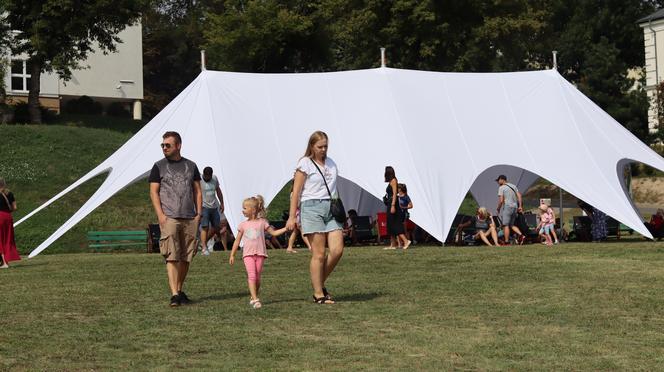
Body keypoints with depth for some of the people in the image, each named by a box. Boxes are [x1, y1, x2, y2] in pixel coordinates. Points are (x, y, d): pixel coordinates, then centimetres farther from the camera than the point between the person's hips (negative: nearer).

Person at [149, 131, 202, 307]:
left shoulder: (190, 166, 13)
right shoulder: (159, 166, 7)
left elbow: (197, 191, 15)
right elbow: (154, 192, 3)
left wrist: (199, 213, 3)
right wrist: (160, 214, -8)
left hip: (190, 218, 3)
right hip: (169, 218, -3)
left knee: (186, 257, 4)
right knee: (172, 257, -11)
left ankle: (180, 290, 16)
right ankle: (174, 295, -16)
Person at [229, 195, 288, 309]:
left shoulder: (262, 222, 5)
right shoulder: (243, 225, 9)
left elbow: (274, 232, 8)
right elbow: (237, 240, 12)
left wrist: (286, 228, -4)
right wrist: (232, 255, 10)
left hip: (260, 253, 0)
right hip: (248, 254, 0)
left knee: (257, 277, 3)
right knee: (251, 276, -15)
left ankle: (253, 298, 18)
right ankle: (255, 299, -21)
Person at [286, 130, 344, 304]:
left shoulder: (331, 163, 16)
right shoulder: (305, 164, -1)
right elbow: (296, 192, -4)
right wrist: (292, 216, -8)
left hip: (331, 208, 5)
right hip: (312, 207, -5)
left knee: (337, 250, -7)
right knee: (319, 254, -5)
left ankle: (320, 284, 13)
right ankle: (318, 294, 3)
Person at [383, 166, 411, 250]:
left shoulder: (393, 181, -9)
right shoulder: (390, 182, 17)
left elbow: (394, 194, -17)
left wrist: (393, 206, -23)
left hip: (393, 204, -10)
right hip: (390, 204, 10)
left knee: (395, 224, -13)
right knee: (391, 225, 9)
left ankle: (406, 241, -18)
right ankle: (392, 244, 11)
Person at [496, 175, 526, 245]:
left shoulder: (501, 188, -5)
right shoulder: (513, 186, 16)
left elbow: (501, 200, -12)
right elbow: (519, 196, 10)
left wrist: (498, 209, 1)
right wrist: (520, 206, 9)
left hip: (507, 207, -7)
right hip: (515, 207, 7)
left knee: (505, 225, -4)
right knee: (512, 225, 14)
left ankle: (506, 242, -7)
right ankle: (520, 235, -7)